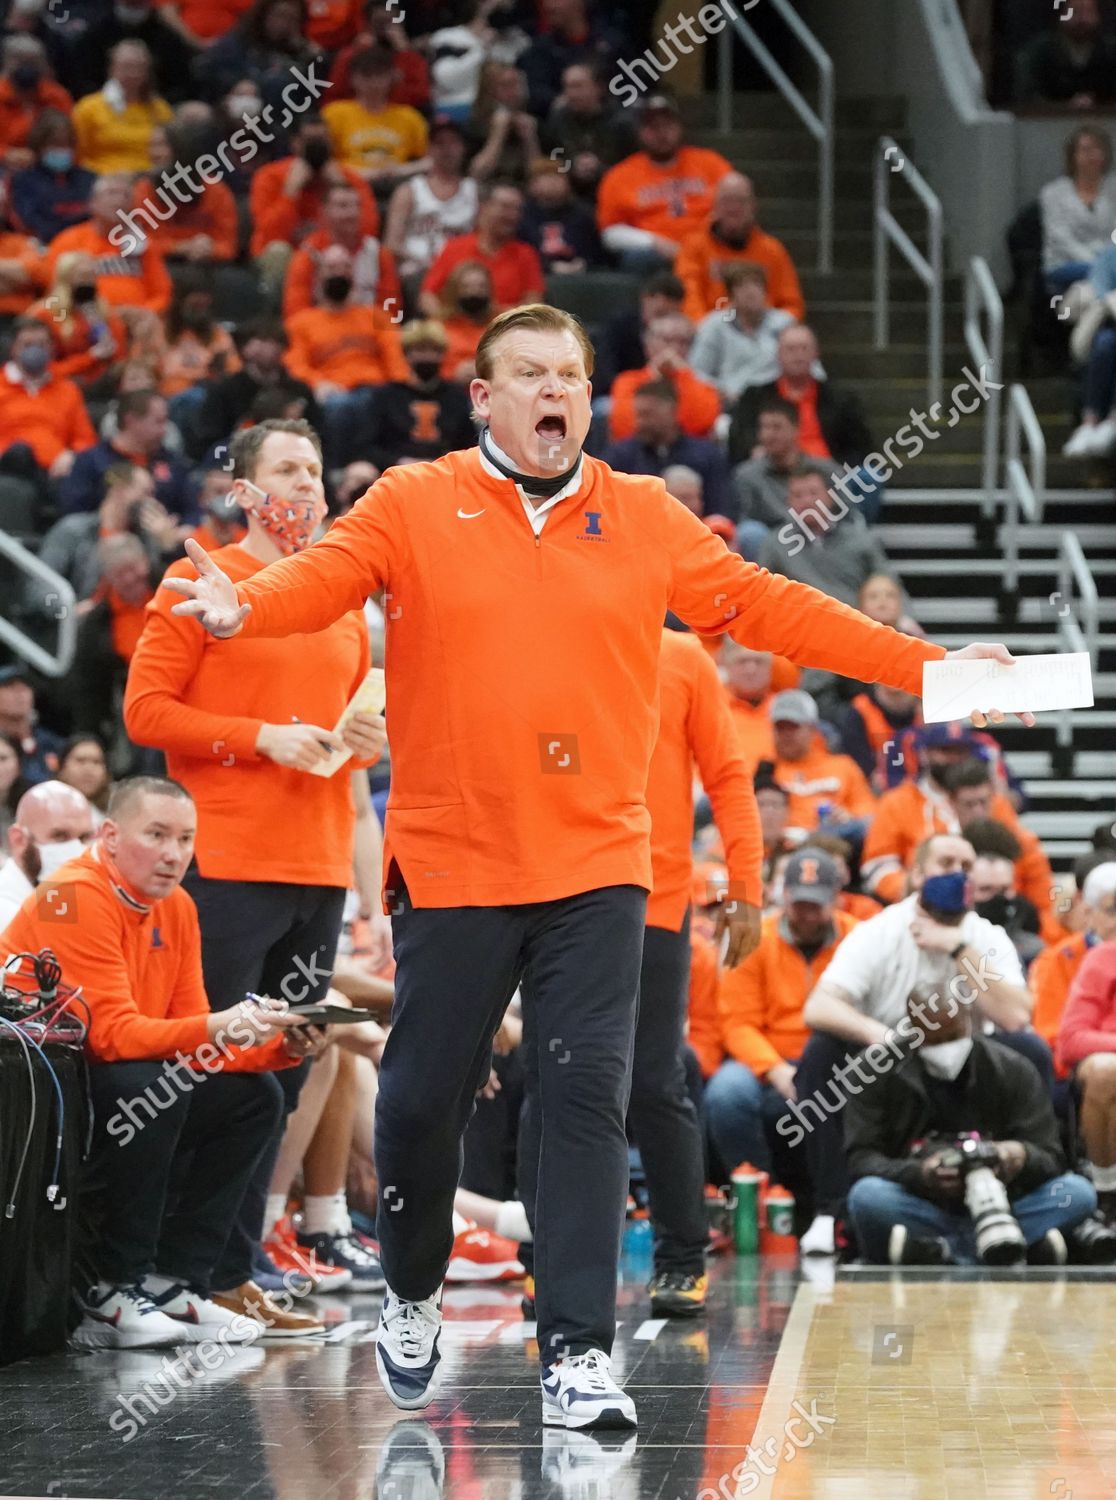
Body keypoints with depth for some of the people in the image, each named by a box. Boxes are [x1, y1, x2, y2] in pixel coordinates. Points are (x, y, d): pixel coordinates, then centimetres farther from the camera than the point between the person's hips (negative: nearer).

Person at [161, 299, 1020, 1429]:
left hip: (596, 868, 1)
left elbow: (761, 605, 8)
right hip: (450, 862, -1)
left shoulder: (645, 517, 7)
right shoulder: (414, 505, 1)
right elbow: (324, 577, -12)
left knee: (588, 1098, -6)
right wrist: (240, 608, -35)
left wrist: (923, 667, 4)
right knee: (423, 1097, 7)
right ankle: (411, 1299, 33)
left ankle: (577, 1351, -2)